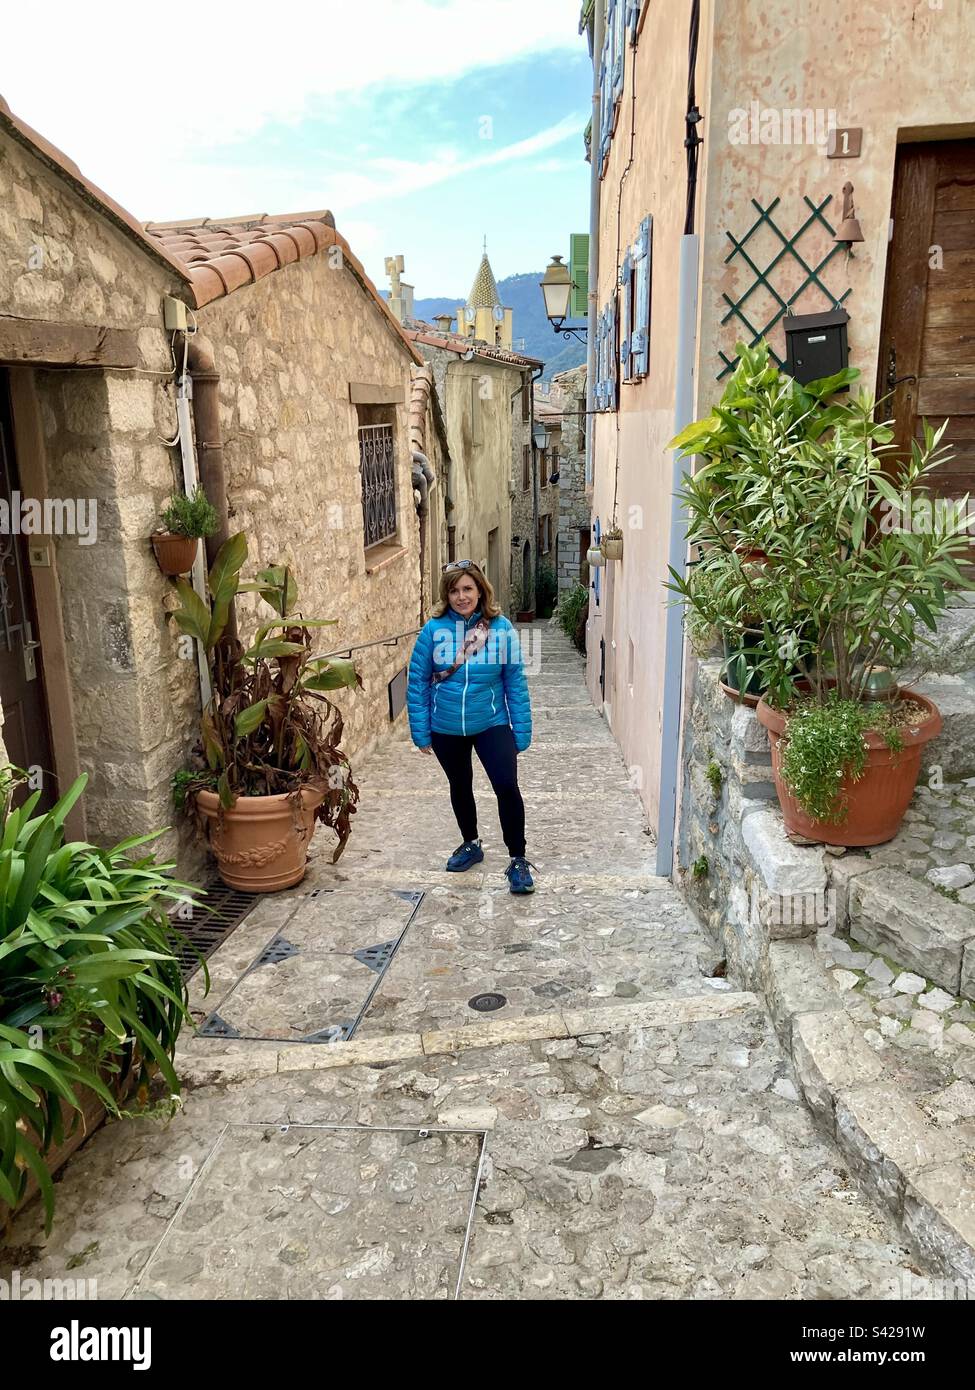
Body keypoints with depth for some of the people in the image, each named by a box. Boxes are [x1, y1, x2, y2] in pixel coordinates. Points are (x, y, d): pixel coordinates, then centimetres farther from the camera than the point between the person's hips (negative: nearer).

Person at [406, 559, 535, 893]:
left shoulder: (501, 628, -11)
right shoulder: (434, 630, -10)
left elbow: (515, 683, -6)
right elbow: (417, 683, -4)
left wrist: (521, 733, -6)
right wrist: (421, 732, -3)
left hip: (491, 724, -2)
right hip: (446, 729, 2)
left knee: (507, 786, -15)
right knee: (460, 787, 20)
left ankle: (518, 860, 2)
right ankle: (471, 844, 43)